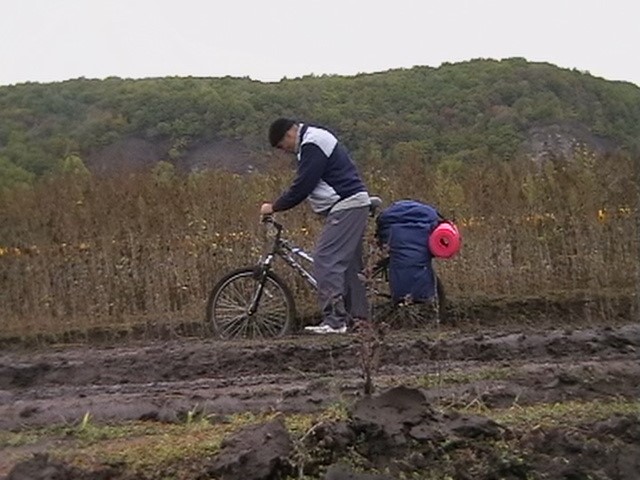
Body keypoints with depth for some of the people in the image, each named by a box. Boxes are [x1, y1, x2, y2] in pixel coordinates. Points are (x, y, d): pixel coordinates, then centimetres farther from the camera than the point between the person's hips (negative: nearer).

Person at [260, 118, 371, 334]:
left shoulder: (312, 145, -13)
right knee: (348, 262, 13)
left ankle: (334, 320, -14)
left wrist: (274, 207, -8)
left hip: (345, 206, -11)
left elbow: (302, 186, -17)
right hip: (353, 204, 11)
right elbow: (306, 184, 22)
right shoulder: (316, 139, 20)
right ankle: (358, 316, 18)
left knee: (325, 259, -13)